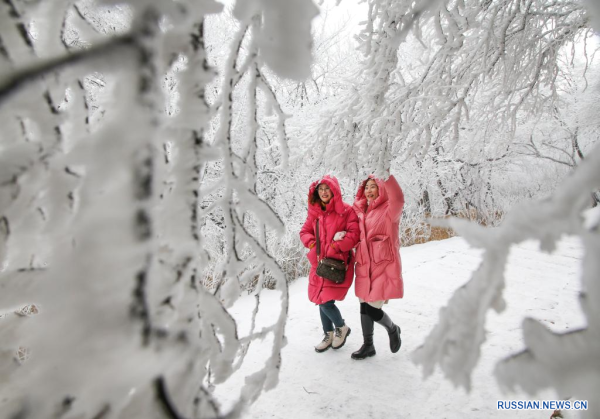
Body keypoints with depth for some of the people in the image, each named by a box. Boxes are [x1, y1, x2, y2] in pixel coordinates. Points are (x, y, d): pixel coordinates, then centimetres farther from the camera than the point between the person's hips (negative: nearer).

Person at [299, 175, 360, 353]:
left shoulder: (346, 210, -8)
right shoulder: (314, 211, 8)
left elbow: (354, 235, -14)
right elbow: (305, 232, 13)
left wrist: (334, 247, -17)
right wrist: (313, 244, -6)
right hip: (319, 263, 6)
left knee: (327, 302, -10)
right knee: (321, 301, 12)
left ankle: (342, 327, 21)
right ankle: (328, 335, 35)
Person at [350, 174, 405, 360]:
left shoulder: (389, 209, -9)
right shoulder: (361, 211, 10)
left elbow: (398, 198, -32)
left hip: (384, 265, -6)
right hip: (364, 265, 6)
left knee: (373, 309, -5)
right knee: (364, 306, 12)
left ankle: (392, 330, 29)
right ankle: (368, 345, 32)